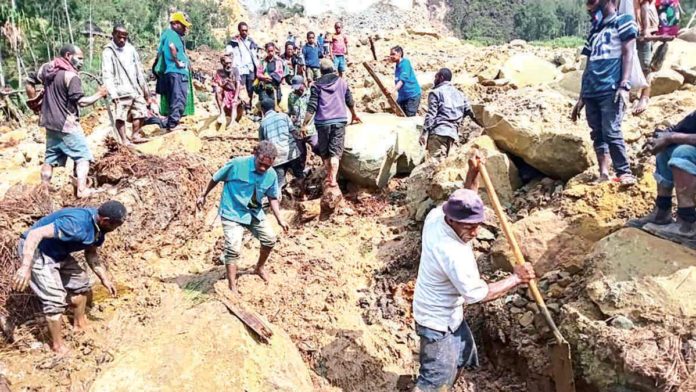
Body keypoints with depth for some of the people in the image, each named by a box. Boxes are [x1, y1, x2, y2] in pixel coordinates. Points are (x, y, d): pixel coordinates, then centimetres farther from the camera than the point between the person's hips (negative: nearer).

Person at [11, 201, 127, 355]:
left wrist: (104, 278, 3)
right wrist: (26, 267, -44)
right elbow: (35, 234, -39)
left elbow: (91, 254, 8)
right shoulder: (76, 224, -36)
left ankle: (80, 324, 38)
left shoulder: (98, 226, -7)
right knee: (55, 299, -11)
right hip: (36, 251, -9)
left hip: (58, 252, 9)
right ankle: (58, 346, 7)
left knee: (81, 282, 17)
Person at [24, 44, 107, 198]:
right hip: (67, 124, -8)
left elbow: (29, 82, 16)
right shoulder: (71, 76, -18)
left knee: (50, 157, 17)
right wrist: (99, 94, -9)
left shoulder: (46, 68, 7)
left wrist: (34, 100, 23)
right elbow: (81, 101, -21)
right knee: (83, 156, -1)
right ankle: (82, 190, -9)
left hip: (50, 122, 8)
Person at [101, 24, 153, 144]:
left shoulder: (131, 49, 13)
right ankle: (124, 140, -4)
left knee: (140, 112, 8)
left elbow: (139, 71, 18)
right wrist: (113, 94, -23)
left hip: (136, 89, 6)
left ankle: (135, 135, 22)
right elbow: (107, 75, -12)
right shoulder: (108, 52, -4)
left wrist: (146, 91, 18)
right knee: (121, 116, -9)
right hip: (121, 91, -6)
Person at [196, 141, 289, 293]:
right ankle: (232, 287, -4)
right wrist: (204, 195, 3)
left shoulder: (272, 175, -10)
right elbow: (216, 178, -7)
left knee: (270, 239, 9)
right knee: (233, 249, -14)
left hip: (255, 213, 5)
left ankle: (259, 268, 36)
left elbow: (273, 198, 5)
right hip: (232, 213, -5)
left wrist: (279, 218, -4)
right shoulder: (237, 164, -24)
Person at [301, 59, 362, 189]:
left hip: (322, 122, -1)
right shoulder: (342, 82, 9)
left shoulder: (316, 85, 3)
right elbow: (350, 102, 19)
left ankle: (329, 176, 20)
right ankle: (333, 179, -14)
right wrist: (354, 115, 36)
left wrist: (305, 124, -2)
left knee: (324, 151, 14)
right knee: (335, 151, -2)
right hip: (339, 121, 1)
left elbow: (312, 107, -5)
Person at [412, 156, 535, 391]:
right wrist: (516, 278, -17)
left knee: (463, 355, 29)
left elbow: (464, 203, 8)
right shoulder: (454, 255, -37)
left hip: (449, 313, 9)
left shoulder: (435, 216, -14)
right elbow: (478, 294, -27)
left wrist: (473, 173, -7)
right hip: (438, 321, -9)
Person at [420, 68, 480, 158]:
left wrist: (424, 133, -9)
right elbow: (470, 112, 19)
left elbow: (431, 114, -6)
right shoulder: (459, 94, 22)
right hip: (453, 133, 6)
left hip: (438, 131, -6)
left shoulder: (435, 92, 4)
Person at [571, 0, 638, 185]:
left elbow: (628, 54, -3)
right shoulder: (595, 31, 25)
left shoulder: (623, 21, 8)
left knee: (611, 132, -15)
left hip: (611, 90, -6)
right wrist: (581, 98, 19)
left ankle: (625, 173, -9)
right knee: (597, 134, 1)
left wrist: (624, 86, -16)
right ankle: (603, 175, 2)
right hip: (591, 92, 6)